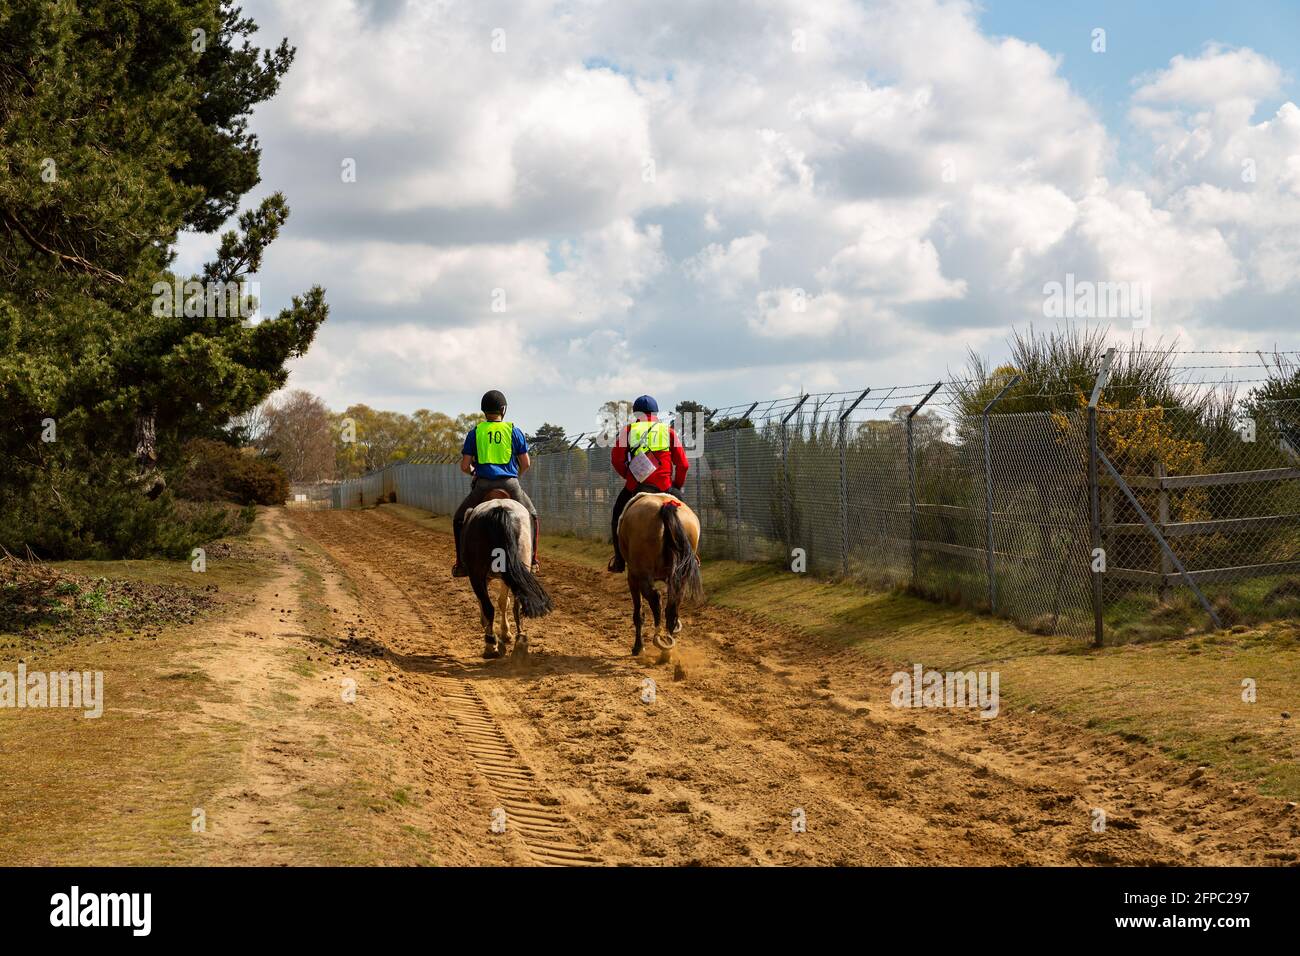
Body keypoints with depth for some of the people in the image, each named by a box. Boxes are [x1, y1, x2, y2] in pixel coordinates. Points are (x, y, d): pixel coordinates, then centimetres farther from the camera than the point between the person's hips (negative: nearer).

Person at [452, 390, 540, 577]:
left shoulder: (475, 432, 5)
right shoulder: (514, 430, 5)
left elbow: (465, 466, 2)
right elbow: (526, 464, 5)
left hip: (483, 485, 0)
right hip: (511, 484, 0)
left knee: (459, 519, 19)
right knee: (531, 516, 25)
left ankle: (461, 563, 11)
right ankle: (532, 560, 18)